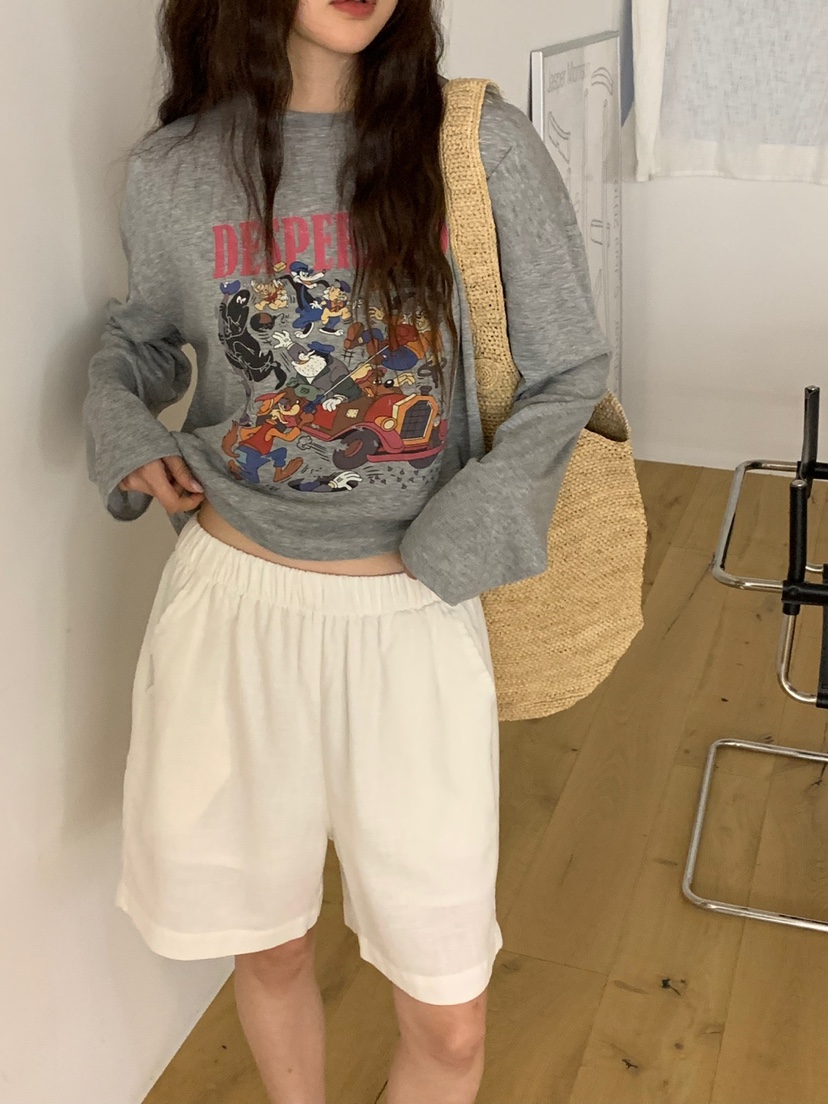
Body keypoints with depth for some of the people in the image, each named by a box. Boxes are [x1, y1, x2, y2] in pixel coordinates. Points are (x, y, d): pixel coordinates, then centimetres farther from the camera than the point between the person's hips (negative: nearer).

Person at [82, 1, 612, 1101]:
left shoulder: (482, 145, -6)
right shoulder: (171, 171, 0)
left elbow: (568, 373, 0)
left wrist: (459, 536, -12)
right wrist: (123, 426, -2)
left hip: (417, 616, -1)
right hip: (232, 605, 2)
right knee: (269, 950, 20)